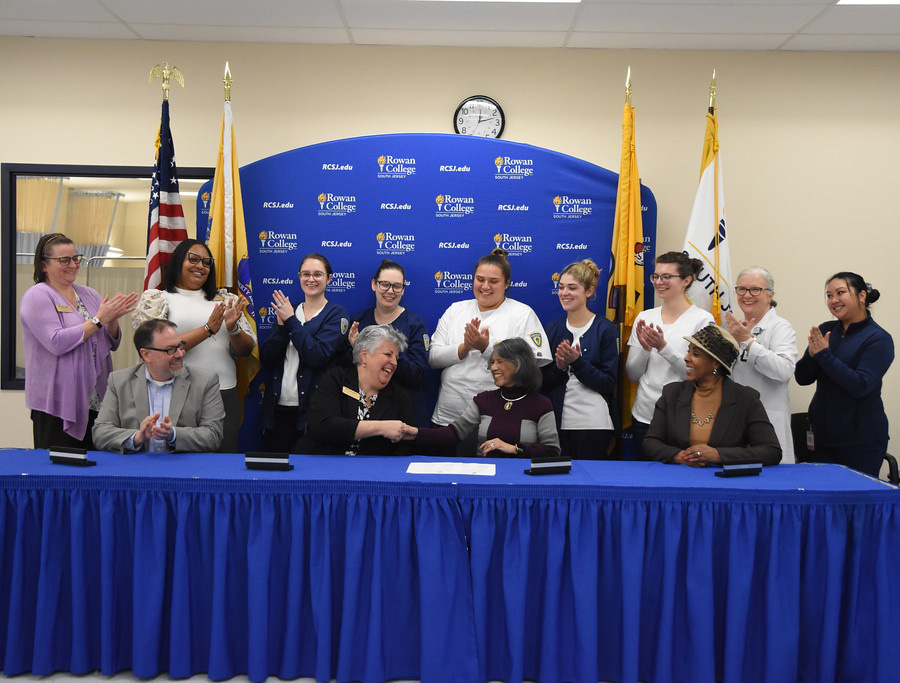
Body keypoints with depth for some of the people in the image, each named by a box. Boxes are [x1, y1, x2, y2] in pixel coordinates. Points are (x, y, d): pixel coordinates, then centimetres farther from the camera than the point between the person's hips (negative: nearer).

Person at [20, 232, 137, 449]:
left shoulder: (88, 294, 13)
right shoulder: (37, 296, -5)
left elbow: (112, 344, 14)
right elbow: (56, 342, -19)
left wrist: (113, 319, -6)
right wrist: (98, 320, -16)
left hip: (95, 402, 6)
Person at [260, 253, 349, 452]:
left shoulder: (336, 314, -1)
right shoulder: (286, 311, 12)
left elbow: (318, 357, -17)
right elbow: (267, 361, 5)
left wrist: (291, 321, -12)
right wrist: (282, 326, -8)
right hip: (278, 408, 4)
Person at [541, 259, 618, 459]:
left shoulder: (605, 329, -4)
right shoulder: (553, 328, 8)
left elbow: (609, 383, -8)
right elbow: (543, 382, 7)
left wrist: (577, 362, -19)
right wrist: (559, 367, -12)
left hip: (593, 422, -3)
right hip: (558, 421, 4)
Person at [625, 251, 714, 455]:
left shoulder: (703, 319, -5)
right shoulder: (644, 317, 7)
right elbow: (632, 374, 7)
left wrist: (663, 347, -19)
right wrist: (645, 348, -11)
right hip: (643, 417, 4)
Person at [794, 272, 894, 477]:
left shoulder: (878, 338, -9)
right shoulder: (825, 330, 4)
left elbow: (860, 386, -21)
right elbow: (802, 378, 3)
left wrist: (824, 354, -19)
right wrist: (812, 354, -16)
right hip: (824, 434, 5)